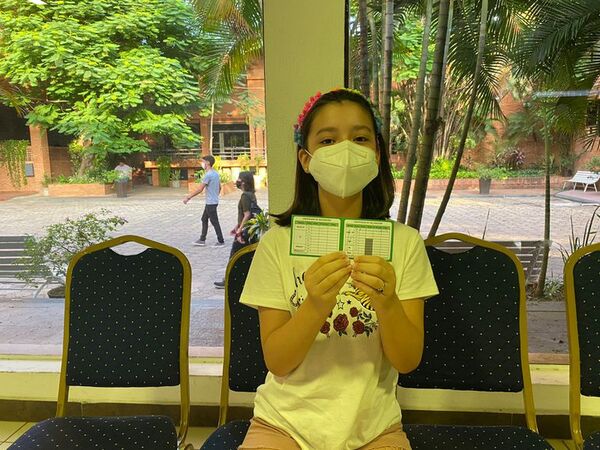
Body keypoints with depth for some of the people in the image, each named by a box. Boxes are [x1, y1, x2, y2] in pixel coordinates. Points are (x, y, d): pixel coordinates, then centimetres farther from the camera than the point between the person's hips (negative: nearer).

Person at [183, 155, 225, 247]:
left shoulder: (208, 175, -19)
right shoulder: (216, 173, 10)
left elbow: (200, 189, -20)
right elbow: (220, 187, 18)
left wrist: (188, 197, -14)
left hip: (211, 203, -10)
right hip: (210, 202, 10)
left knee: (214, 222, -1)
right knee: (204, 219, 15)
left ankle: (221, 241, 6)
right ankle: (202, 240, 20)